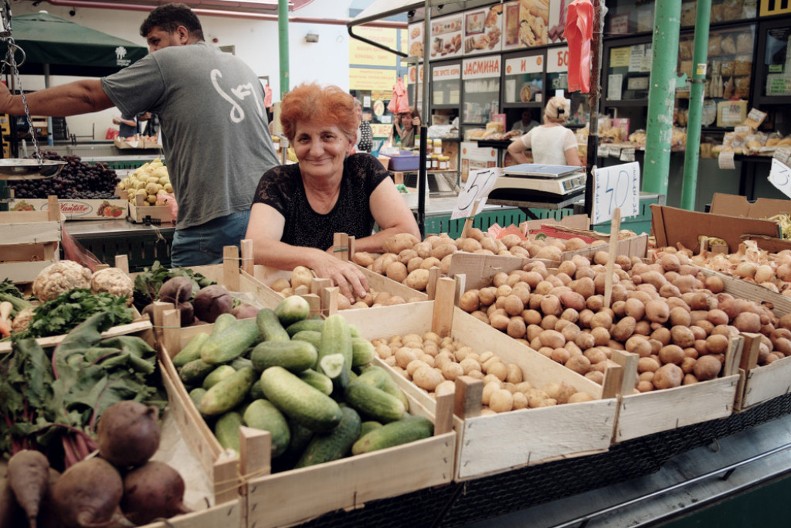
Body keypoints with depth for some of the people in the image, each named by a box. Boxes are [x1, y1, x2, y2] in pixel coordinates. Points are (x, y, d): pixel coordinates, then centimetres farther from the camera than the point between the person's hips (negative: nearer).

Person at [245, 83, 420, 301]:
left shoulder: (365, 170, -3)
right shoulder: (277, 182, -6)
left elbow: (409, 233, -10)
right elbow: (255, 246, -23)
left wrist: (339, 250, -12)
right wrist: (315, 257, -40)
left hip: (354, 294, 1)